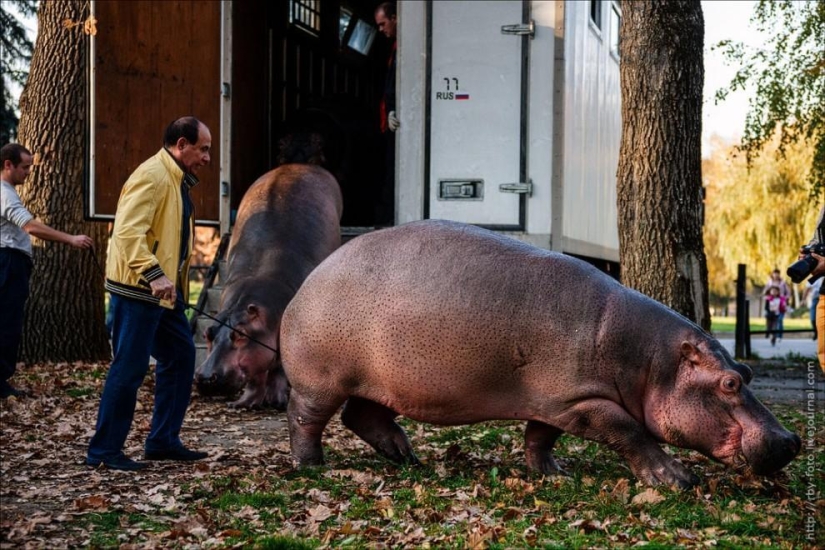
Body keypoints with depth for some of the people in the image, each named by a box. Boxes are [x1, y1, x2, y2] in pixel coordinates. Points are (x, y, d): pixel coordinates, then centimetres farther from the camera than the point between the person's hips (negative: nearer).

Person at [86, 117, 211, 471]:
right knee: (130, 368, -7)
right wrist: (154, 274, -34)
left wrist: (168, 279, 17)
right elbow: (128, 232, -26)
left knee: (181, 356, 13)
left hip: (164, 292, 11)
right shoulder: (152, 176, -15)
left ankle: (163, 441, 21)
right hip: (137, 291, -11)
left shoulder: (176, 180, 18)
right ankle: (103, 452, 1)